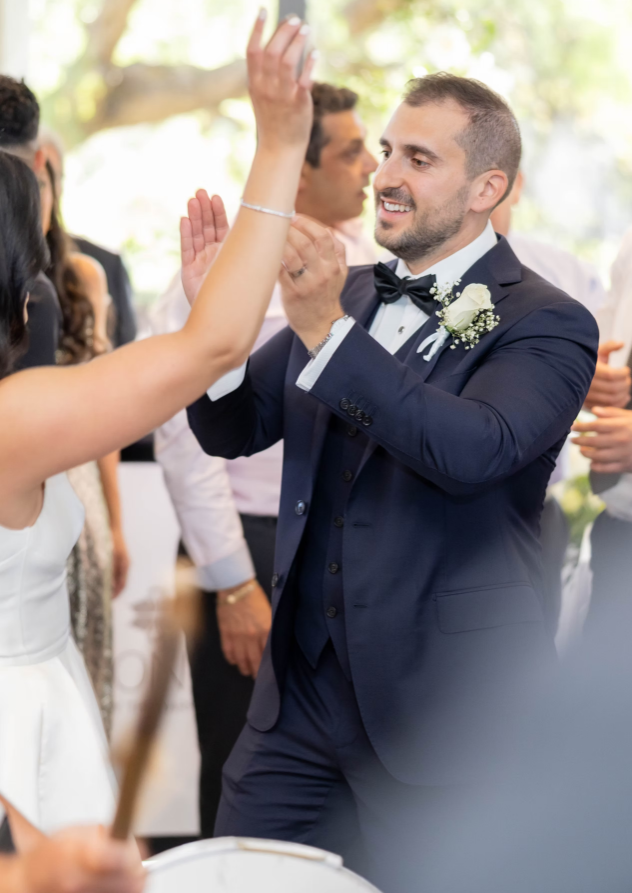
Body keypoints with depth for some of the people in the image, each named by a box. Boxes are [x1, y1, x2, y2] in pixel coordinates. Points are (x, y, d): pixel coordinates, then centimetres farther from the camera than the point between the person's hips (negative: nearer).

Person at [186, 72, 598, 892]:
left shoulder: (545, 325, -9)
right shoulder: (347, 294, 9)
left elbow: (473, 450, -27)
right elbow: (232, 430, 8)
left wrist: (329, 331, -33)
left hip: (442, 708, -5)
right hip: (302, 683, 6)